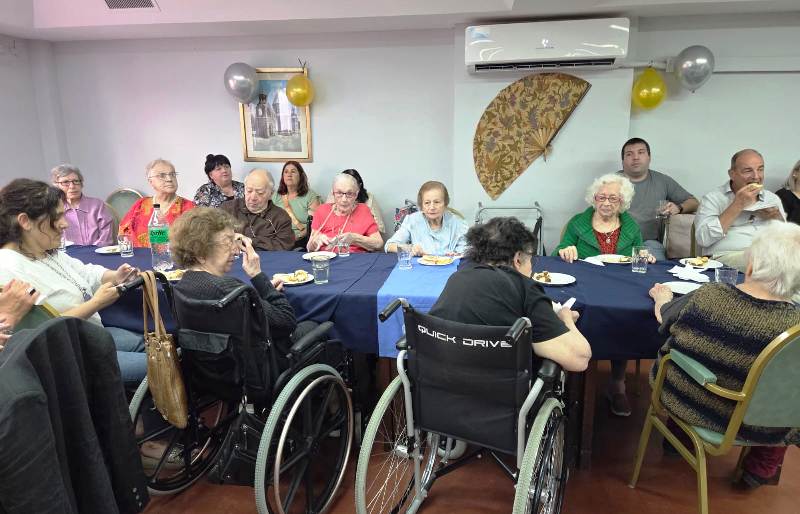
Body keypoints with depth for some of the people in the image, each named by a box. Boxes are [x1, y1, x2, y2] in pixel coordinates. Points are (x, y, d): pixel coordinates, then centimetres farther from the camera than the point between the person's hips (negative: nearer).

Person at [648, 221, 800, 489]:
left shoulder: (705, 296, -23)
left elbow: (663, 316, -1)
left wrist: (662, 296, 22)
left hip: (680, 401, 2)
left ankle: (679, 435, 49)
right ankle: (759, 469, 39)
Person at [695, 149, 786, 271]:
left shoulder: (773, 198, 23)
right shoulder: (713, 198, 5)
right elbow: (703, 239, -12)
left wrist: (778, 218, 3)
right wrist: (738, 205, -10)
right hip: (726, 256, -5)